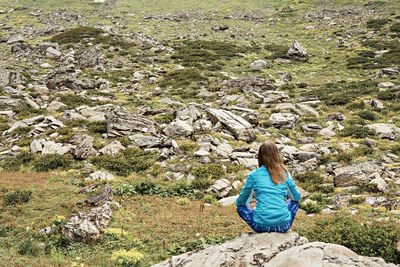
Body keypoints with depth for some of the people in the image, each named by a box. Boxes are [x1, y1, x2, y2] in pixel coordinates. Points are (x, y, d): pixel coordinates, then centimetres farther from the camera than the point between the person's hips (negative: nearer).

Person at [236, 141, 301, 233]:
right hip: (283, 226, 2)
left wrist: (239, 203, 35)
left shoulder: (253, 175, -1)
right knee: (294, 202, 31)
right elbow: (297, 197, 18)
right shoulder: (284, 173, 3)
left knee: (241, 207, 26)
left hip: (261, 225, -2)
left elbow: (241, 201, 11)